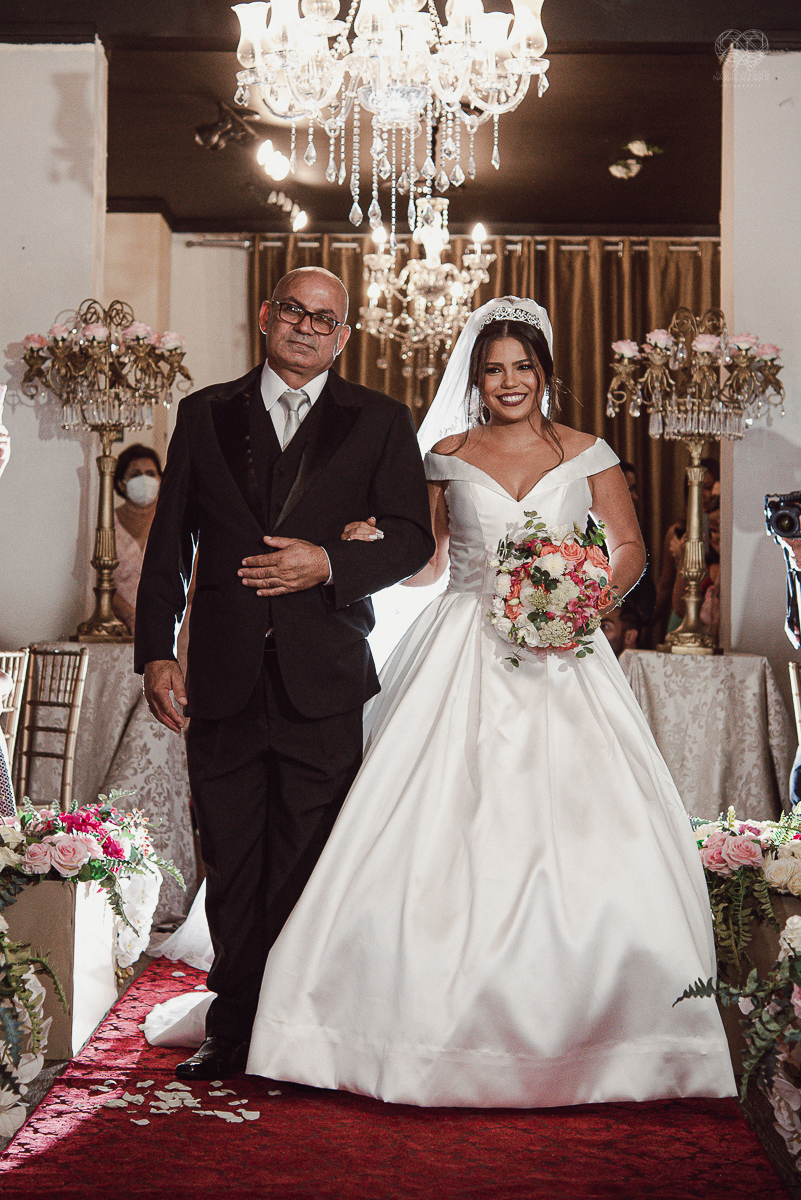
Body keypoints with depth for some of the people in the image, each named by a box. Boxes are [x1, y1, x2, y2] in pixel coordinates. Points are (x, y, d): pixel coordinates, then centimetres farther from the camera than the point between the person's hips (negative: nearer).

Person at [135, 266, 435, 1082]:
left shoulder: (379, 422, 8)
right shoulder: (205, 414, 12)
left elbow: (412, 540, 3)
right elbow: (168, 545, 10)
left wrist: (329, 563, -14)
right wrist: (156, 652, 1)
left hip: (321, 679, -1)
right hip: (223, 678, 2)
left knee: (307, 869, 3)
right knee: (231, 867, 7)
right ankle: (233, 1030, 19)